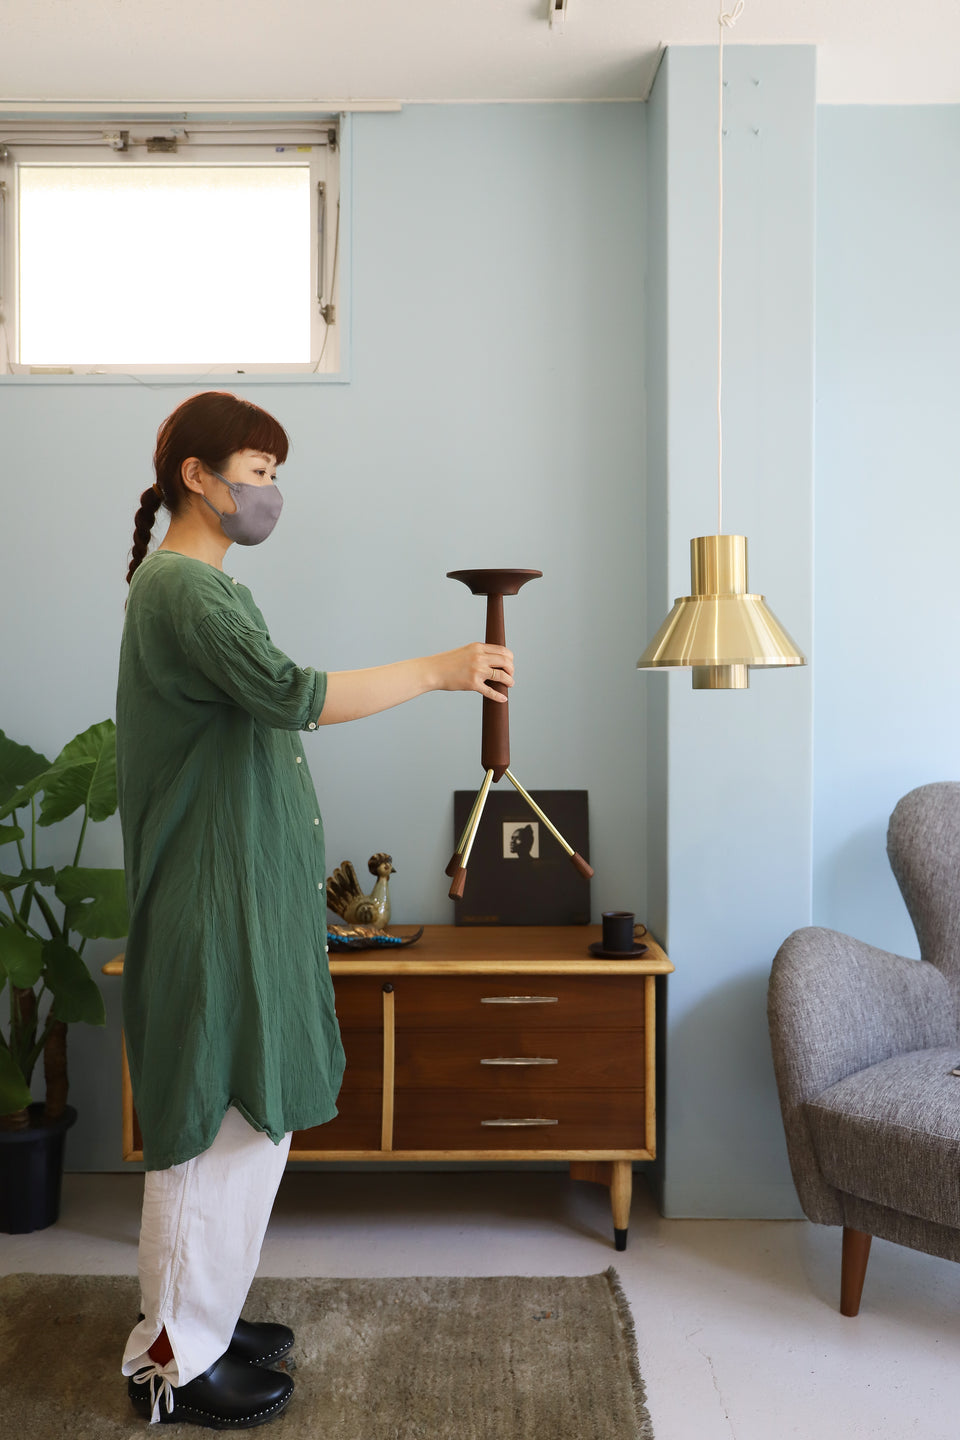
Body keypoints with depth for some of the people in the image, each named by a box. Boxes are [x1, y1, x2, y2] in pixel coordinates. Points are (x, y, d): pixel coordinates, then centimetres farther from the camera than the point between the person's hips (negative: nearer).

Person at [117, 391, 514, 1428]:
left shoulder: (195, 583, 17)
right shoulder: (183, 586, -16)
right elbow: (293, 696, -29)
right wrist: (439, 670, -20)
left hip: (242, 898, 10)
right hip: (214, 906, -10)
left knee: (242, 1117, 17)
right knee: (214, 1123, 1)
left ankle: (199, 1320, 33)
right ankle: (173, 1362, 18)